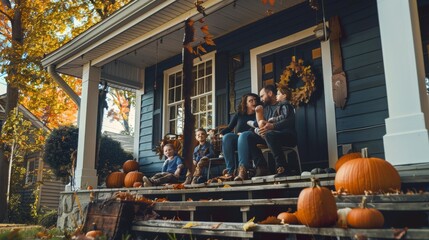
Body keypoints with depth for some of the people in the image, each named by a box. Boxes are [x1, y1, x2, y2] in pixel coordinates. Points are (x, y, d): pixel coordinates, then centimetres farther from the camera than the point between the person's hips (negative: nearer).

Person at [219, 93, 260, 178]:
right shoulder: (239, 115, 18)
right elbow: (230, 127, 10)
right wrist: (220, 134, -10)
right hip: (237, 140, 3)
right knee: (227, 137, -29)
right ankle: (230, 170, -35)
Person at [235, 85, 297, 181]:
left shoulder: (284, 105, 2)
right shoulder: (265, 108, 23)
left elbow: (289, 121, -17)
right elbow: (257, 124, 16)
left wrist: (273, 126, -32)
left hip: (287, 135, -6)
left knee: (268, 134, -38)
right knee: (247, 136, -14)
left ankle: (282, 168, -31)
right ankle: (261, 167, -26)